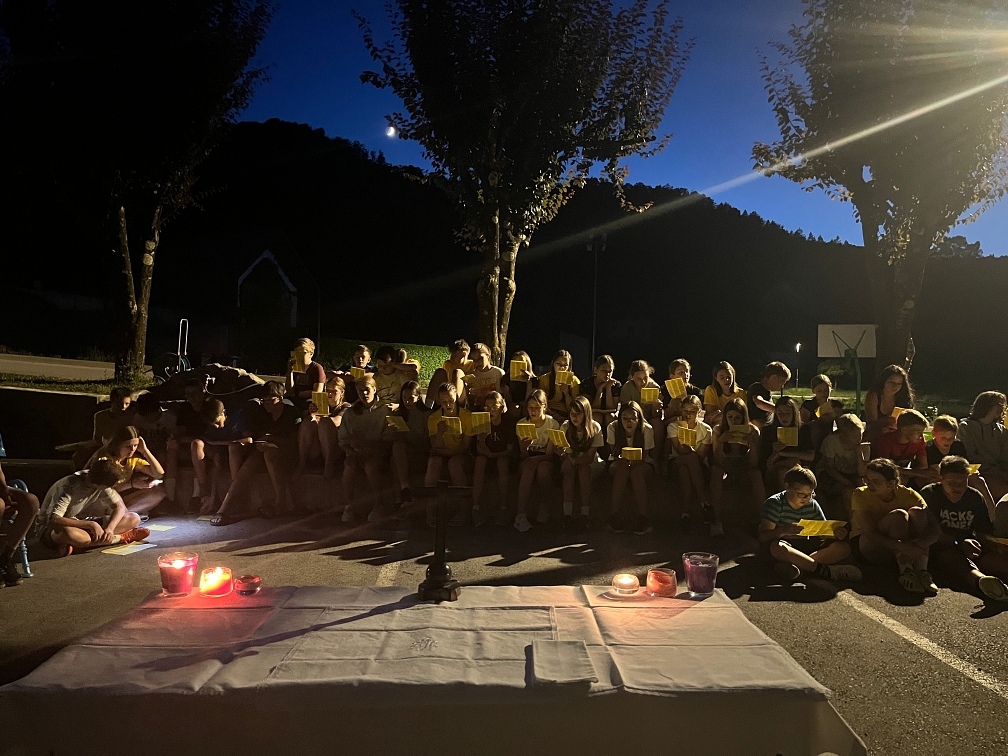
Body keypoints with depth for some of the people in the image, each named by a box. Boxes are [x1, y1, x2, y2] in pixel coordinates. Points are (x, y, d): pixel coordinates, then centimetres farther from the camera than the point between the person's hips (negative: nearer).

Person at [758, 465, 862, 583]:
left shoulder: (812, 505, 5)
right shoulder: (775, 503, -10)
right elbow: (763, 536, -18)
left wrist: (835, 534, -19)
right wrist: (783, 531, -38)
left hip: (804, 548, 6)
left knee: (844, 548, -15)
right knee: (777, 547, -41)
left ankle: (799, 565, -33)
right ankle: (822, 570, -32)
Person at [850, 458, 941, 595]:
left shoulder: (907, 495, -9)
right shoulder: (860, 495, -16)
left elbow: (936, 528, -17)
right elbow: (870, 533, -27)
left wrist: (918, 544, -38)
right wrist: (902, 546, -43)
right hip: (867, 547, -3)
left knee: (917, 512, -23)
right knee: (898, 515, -28)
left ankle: (921, 570, -29)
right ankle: (905, 570, -30)